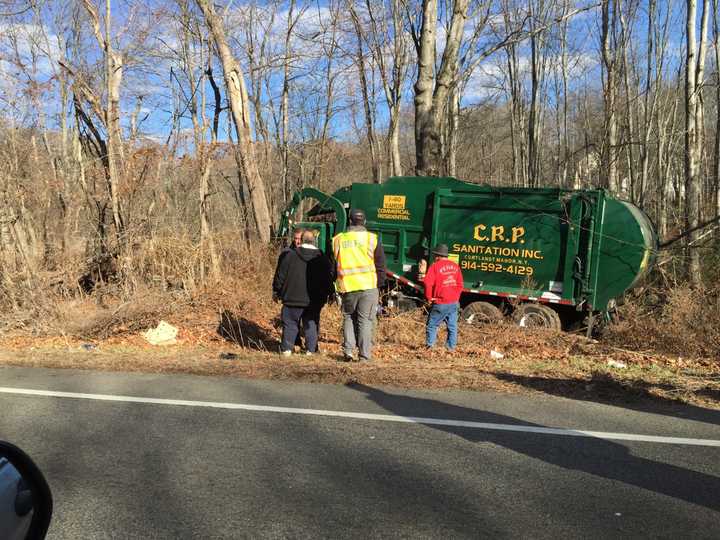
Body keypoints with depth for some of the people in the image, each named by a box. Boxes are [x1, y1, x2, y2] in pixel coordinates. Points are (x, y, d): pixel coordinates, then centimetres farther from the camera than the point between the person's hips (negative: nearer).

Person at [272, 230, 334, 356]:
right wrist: (326, 295, 17)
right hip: (314, 301, 1)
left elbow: (280, 276, 1)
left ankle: (286, 349, 9)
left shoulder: (290, 255, -4)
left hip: (292, 299, -1)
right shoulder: (322, 258, 0)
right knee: (311, 325, 10)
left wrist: (276, 291, 12)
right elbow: (329, 279, 6)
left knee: (290, 324, 9)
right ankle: (311, 350, 10)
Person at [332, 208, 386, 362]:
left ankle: (348, 350, 10)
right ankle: (364, 356, 5)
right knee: (365, 320, 5)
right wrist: (379, 285, 10)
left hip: (347, 287, 2)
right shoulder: (372, 239, 0)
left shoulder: (338, 240, 7)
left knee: (348, 318, 19)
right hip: (368, 286, -2)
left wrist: (336, 286, 20)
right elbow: (380, 265, 2)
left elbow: (333, 265, 12)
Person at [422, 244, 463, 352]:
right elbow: (460, 285, 11)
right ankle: (451, 348, 13)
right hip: (454, 302, 5)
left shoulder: (435, 266, -8)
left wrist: (429, 297, -5)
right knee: (452, 326, 10)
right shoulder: (455, 266, 10)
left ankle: (430, 346, -2)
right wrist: (456, 297, 16)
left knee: (432, 325, 4)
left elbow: (428, 283, -16)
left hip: (440, 303, -5)